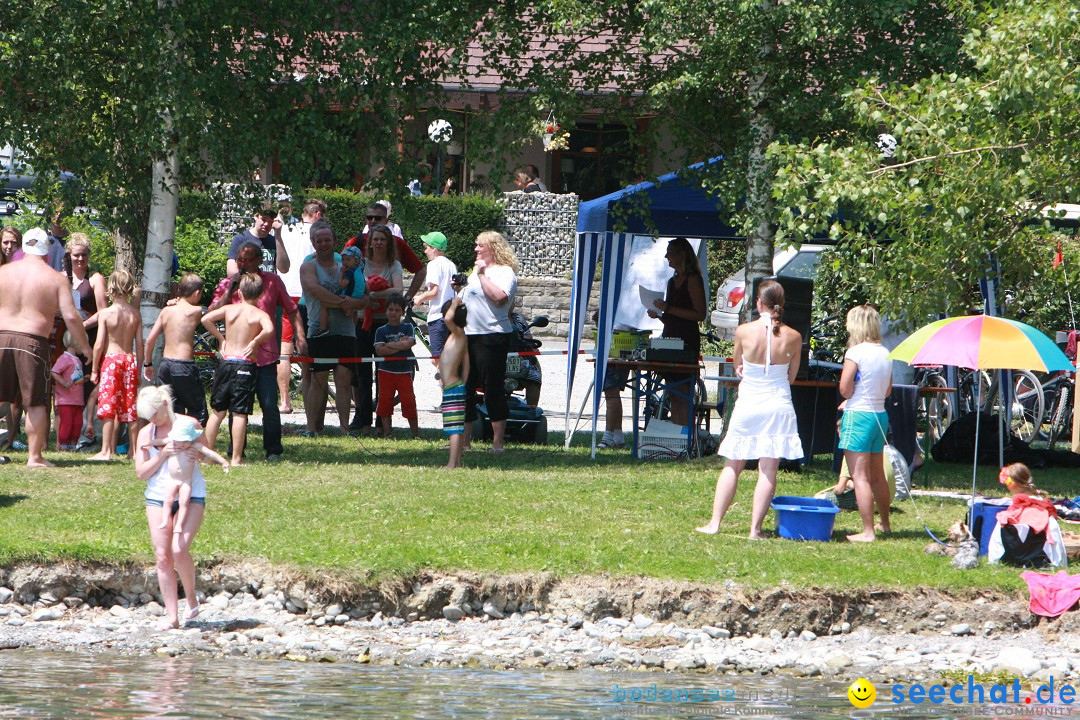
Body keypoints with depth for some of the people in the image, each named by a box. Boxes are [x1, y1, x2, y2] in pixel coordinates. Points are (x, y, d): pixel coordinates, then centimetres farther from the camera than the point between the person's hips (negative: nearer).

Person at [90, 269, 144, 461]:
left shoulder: (105, 314, -8)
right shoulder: (136, 314, 3)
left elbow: (99, 344, -9)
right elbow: (140, 344, 5)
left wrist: (94, 369, 0)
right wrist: (138, 369, 15)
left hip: (110, 359, -4)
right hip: (130, 359, 4)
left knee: (108, 408, -3)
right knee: (130, 407, 10)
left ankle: (106, 451, -4)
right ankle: (134, 450, 14)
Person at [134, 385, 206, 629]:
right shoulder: (146, 433, 5)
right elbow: (141, 472, 1)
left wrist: (196, 454, -14)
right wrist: (162, 455, -14)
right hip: (158, 497, 3)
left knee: (179, 550, -19)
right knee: (162, 557, -3)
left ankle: (191, 597, 6)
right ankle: (171, 616, 3)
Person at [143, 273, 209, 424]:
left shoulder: (166, 311, 6)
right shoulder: (195, 311, -9)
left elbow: (150, 339, 7)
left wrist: (147, 364, 16)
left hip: (165, 364, 5)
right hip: (184, 366, -5)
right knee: (198, 412, 5)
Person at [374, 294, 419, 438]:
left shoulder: (408, 328, 6)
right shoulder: (381, 331, 3)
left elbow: (409, 343, -12)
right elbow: (379, 350, -10)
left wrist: (389, 345, -11)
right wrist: (400, 345, -12)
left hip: (404, 372, 0)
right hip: (386, 371, 1)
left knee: (408, 402, -1)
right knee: (385, 402, 0)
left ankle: (415, 432, 7)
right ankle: (387, 432, 7)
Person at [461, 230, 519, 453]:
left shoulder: (505, 272, -6)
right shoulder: (476, 272, 23)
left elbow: (499, 297, -24)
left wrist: (482, 275, -17)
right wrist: (459, 288, 11)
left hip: (492, 336, -9)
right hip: (468, 335, 9)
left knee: (493, 389, -7)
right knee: (465, 389, 8)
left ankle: (498, 442, -2)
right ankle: (464, 440, 15)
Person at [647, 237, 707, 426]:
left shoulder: (693, 279, -7)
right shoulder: (673, 281, 19)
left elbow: (700, 314, -15)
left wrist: (668, 309, -16)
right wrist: (658, 314, 7)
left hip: (687, 341, -9)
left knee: (683, 395, -12)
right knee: (673, 395, 6)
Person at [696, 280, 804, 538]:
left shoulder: (744, 332, -8)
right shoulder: (793, 337, -5)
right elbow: (791, 376, 6)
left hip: (747, 406, 0)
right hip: (779, 407, 0)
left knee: (732, 466, 12)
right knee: (768, 470, 1)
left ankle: (714, 523, 12)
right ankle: (755, 528, -1)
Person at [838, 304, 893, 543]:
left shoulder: (856, 352, -14)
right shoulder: (885, 353, 8)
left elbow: (845, 388, -18)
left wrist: (849, 396, 3)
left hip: (858, 415, -8)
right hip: (880, 415, 8)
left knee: (860, 477, -6)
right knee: (877, 476, 21)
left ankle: (868, 531, -9)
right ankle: (885, 523, 33)